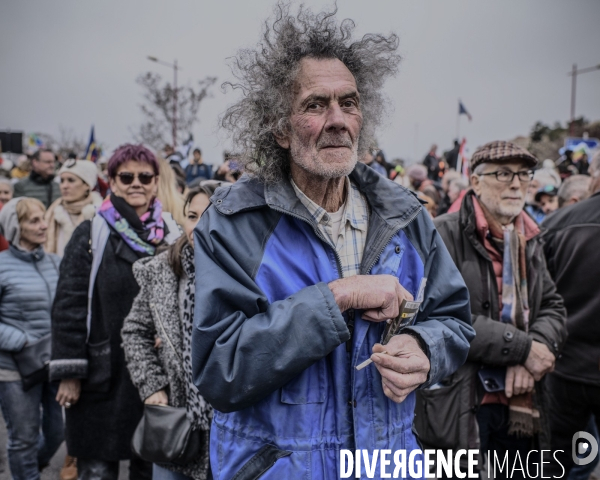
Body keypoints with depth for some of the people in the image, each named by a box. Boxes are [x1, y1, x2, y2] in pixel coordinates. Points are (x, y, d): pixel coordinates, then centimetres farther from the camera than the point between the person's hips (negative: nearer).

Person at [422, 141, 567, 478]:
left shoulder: (529, 241, 14)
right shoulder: (445, 235, -13)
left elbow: (553, 307, 11)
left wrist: (537, 347, -11)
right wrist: (522, 347, -17)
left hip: (521, 408, 7)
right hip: (459, 410, -7)